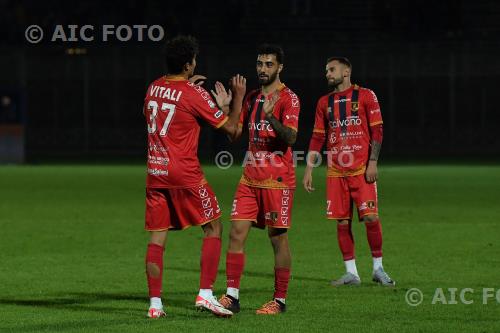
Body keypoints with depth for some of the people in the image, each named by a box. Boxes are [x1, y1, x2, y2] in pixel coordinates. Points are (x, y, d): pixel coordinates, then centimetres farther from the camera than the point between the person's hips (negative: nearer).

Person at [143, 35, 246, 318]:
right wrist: (237, 98, 9)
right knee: (214, 228, 5)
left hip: (155, 172, 6)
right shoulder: (194, 94, -11)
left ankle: (155, 303, 1)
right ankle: (206, 294, -5)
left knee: (157, 237, 6)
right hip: (185, 173, -6)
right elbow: (230, 128, -5)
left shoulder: (154, 88, 8)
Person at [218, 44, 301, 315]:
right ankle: (232, 297, 2)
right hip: (250, 177, 6)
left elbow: (291, 138, -17)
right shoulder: (252, 98, 15)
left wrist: (271, 117, -33)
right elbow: (234, 134, 16)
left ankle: (280, 300, 6)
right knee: (236, 233, 0)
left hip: (277, 180, -6)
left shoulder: (288, 98, -6)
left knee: (278, 238, -1)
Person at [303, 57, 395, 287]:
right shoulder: (324, 103, 13)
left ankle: (378, 268, 4)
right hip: (335, 171, 4)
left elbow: (377, 131, -2)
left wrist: (372, 163, -10)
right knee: (342, 222, 1)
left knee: (371, 217, -10)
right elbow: (317, 138, 14)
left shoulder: (365, 96, 1)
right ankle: (351, 273, 8)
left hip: (361, 168, -4)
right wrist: (309, 170, 8)